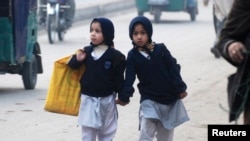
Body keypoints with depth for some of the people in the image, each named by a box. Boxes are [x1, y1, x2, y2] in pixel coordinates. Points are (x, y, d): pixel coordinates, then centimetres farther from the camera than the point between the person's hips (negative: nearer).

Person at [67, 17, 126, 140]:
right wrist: (77, 60, -15)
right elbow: (72, 66, 6)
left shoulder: (115, 56, -9)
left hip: (106, 100, -2)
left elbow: (119, 78, -6)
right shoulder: (86, 52, -1)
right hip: (88, 99, 2)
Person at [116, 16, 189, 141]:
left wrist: (180, 89, -5)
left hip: (169, 98, 1)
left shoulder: (160, 49, -7)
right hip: (149, 100, -1)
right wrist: (124, 96, -20)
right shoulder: (132, 55, -5)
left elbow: (173, 69, -3)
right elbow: (129, 78, -10)